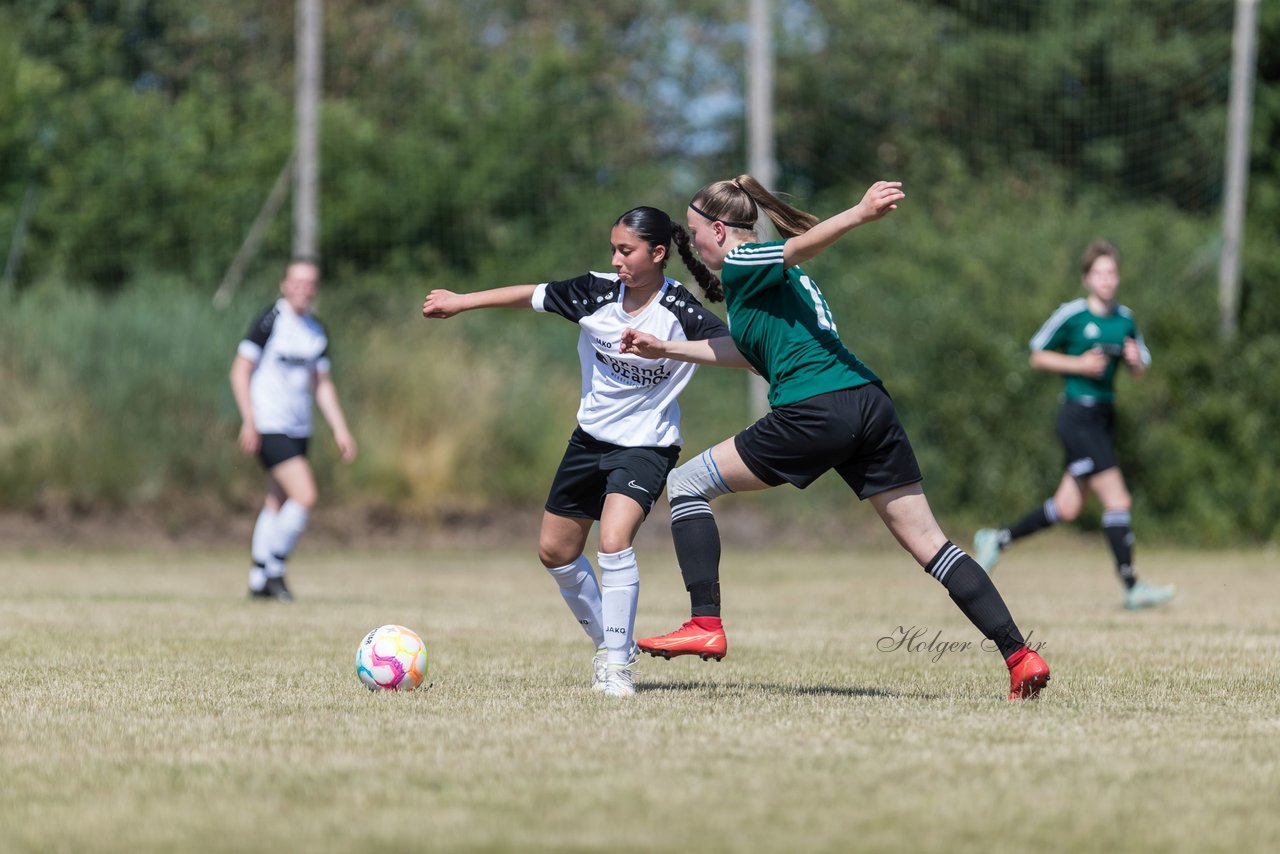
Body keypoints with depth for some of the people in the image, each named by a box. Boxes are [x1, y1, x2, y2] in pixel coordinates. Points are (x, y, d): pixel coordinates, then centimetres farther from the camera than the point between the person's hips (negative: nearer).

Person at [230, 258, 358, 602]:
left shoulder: (318, 332, 12)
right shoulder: (269, 322, -9)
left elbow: (321, 383, 19)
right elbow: (240, 371, -9)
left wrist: (340, 429, 12)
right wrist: (249, 421, -16)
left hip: (298, 429, 7)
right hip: (269, 428, -7)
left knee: (277, 504, 10)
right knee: (305, 496, -17)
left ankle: (259, 579, 17)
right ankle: (273, 569, -6)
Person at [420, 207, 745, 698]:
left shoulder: (679, 312, -20)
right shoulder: (598, 293, -9)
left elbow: (742, 352, -30)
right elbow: (533, 296, 4)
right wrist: (461, 302, 13)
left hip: (645, 445, -6)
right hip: (591, 437, 6)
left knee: (614, 541, -27)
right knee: (555, 551, 12)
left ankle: (617, 665, -14)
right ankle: (607, 643, 31)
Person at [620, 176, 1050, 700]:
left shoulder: (739, 264, 2)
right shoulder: (767, 277, 28)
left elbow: (803, 244, -17)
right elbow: (749, 349, 43)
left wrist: (860, 214, -36)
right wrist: (665, 349, 49)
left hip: (816, 413, -8)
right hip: (870, 403, 8)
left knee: (686, 485, 6)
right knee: (930, 543, 6)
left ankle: (706, 626, -2)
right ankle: (1020, 656, -3)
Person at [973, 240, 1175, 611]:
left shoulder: (1125, 319, 10)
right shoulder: (1071, 315, -8)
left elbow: (1139, 370, 19)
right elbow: (1038, 356, -1)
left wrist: (1134, 360, -4)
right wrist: (1079, 365, -13)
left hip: (1105, 417, 7)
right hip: (1078, 416, -7)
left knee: (1067, 508, 9)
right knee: (1116, 498, -13)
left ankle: (997, 539, 28)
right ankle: (1131, 588, -9)